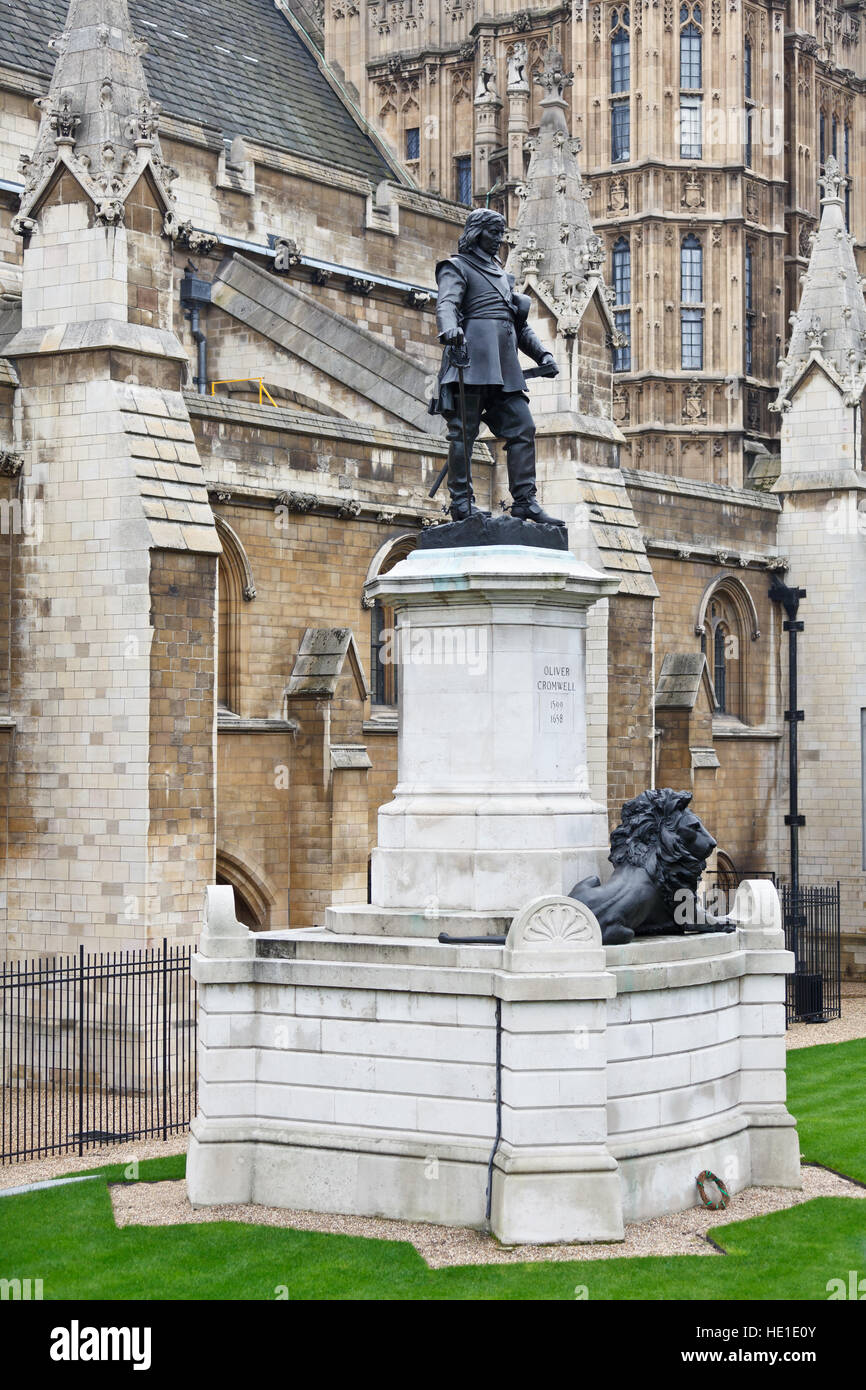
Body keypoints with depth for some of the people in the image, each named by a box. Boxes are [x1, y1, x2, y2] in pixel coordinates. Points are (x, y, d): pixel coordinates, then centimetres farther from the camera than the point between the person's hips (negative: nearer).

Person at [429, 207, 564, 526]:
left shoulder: (500, 274, 31)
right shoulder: (457, 267, 8)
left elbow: (519, 324, 32)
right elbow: (446, 304, -13)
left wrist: (542, 354, 17)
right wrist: (450, 329, -35)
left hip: (505, 365, 7)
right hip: (474, 358, -7)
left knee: (522, 428, -1)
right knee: (464, 430, -9)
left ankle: (525, 501, -1)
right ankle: (461, 502, -10)